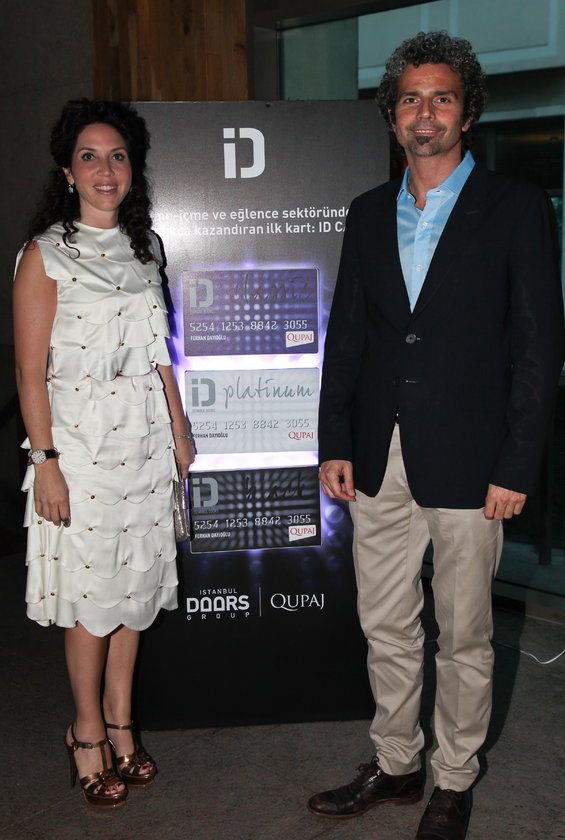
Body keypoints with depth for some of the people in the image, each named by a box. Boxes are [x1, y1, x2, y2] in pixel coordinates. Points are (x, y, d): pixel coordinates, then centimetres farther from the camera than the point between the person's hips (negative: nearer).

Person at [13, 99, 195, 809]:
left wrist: (179, 429, 13)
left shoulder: (141, 249, 12)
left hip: (145, 439, 6)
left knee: (136, 587, 11)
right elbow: (30, 372, -10)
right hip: (81, 440, -5)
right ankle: (88, 734, 21)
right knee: (91, 593, 2)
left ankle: (119, 723, 27)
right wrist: (45, 462, -15)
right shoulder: (46, 255, -6)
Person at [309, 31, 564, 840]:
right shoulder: (368, 213, 11)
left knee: (464, 638, 10)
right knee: (386, 628, 15)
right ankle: (395, 764, 35)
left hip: (466, 466, -4)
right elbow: (345, 334, 11)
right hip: (378, 464, 4)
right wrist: (335, 444, 5)